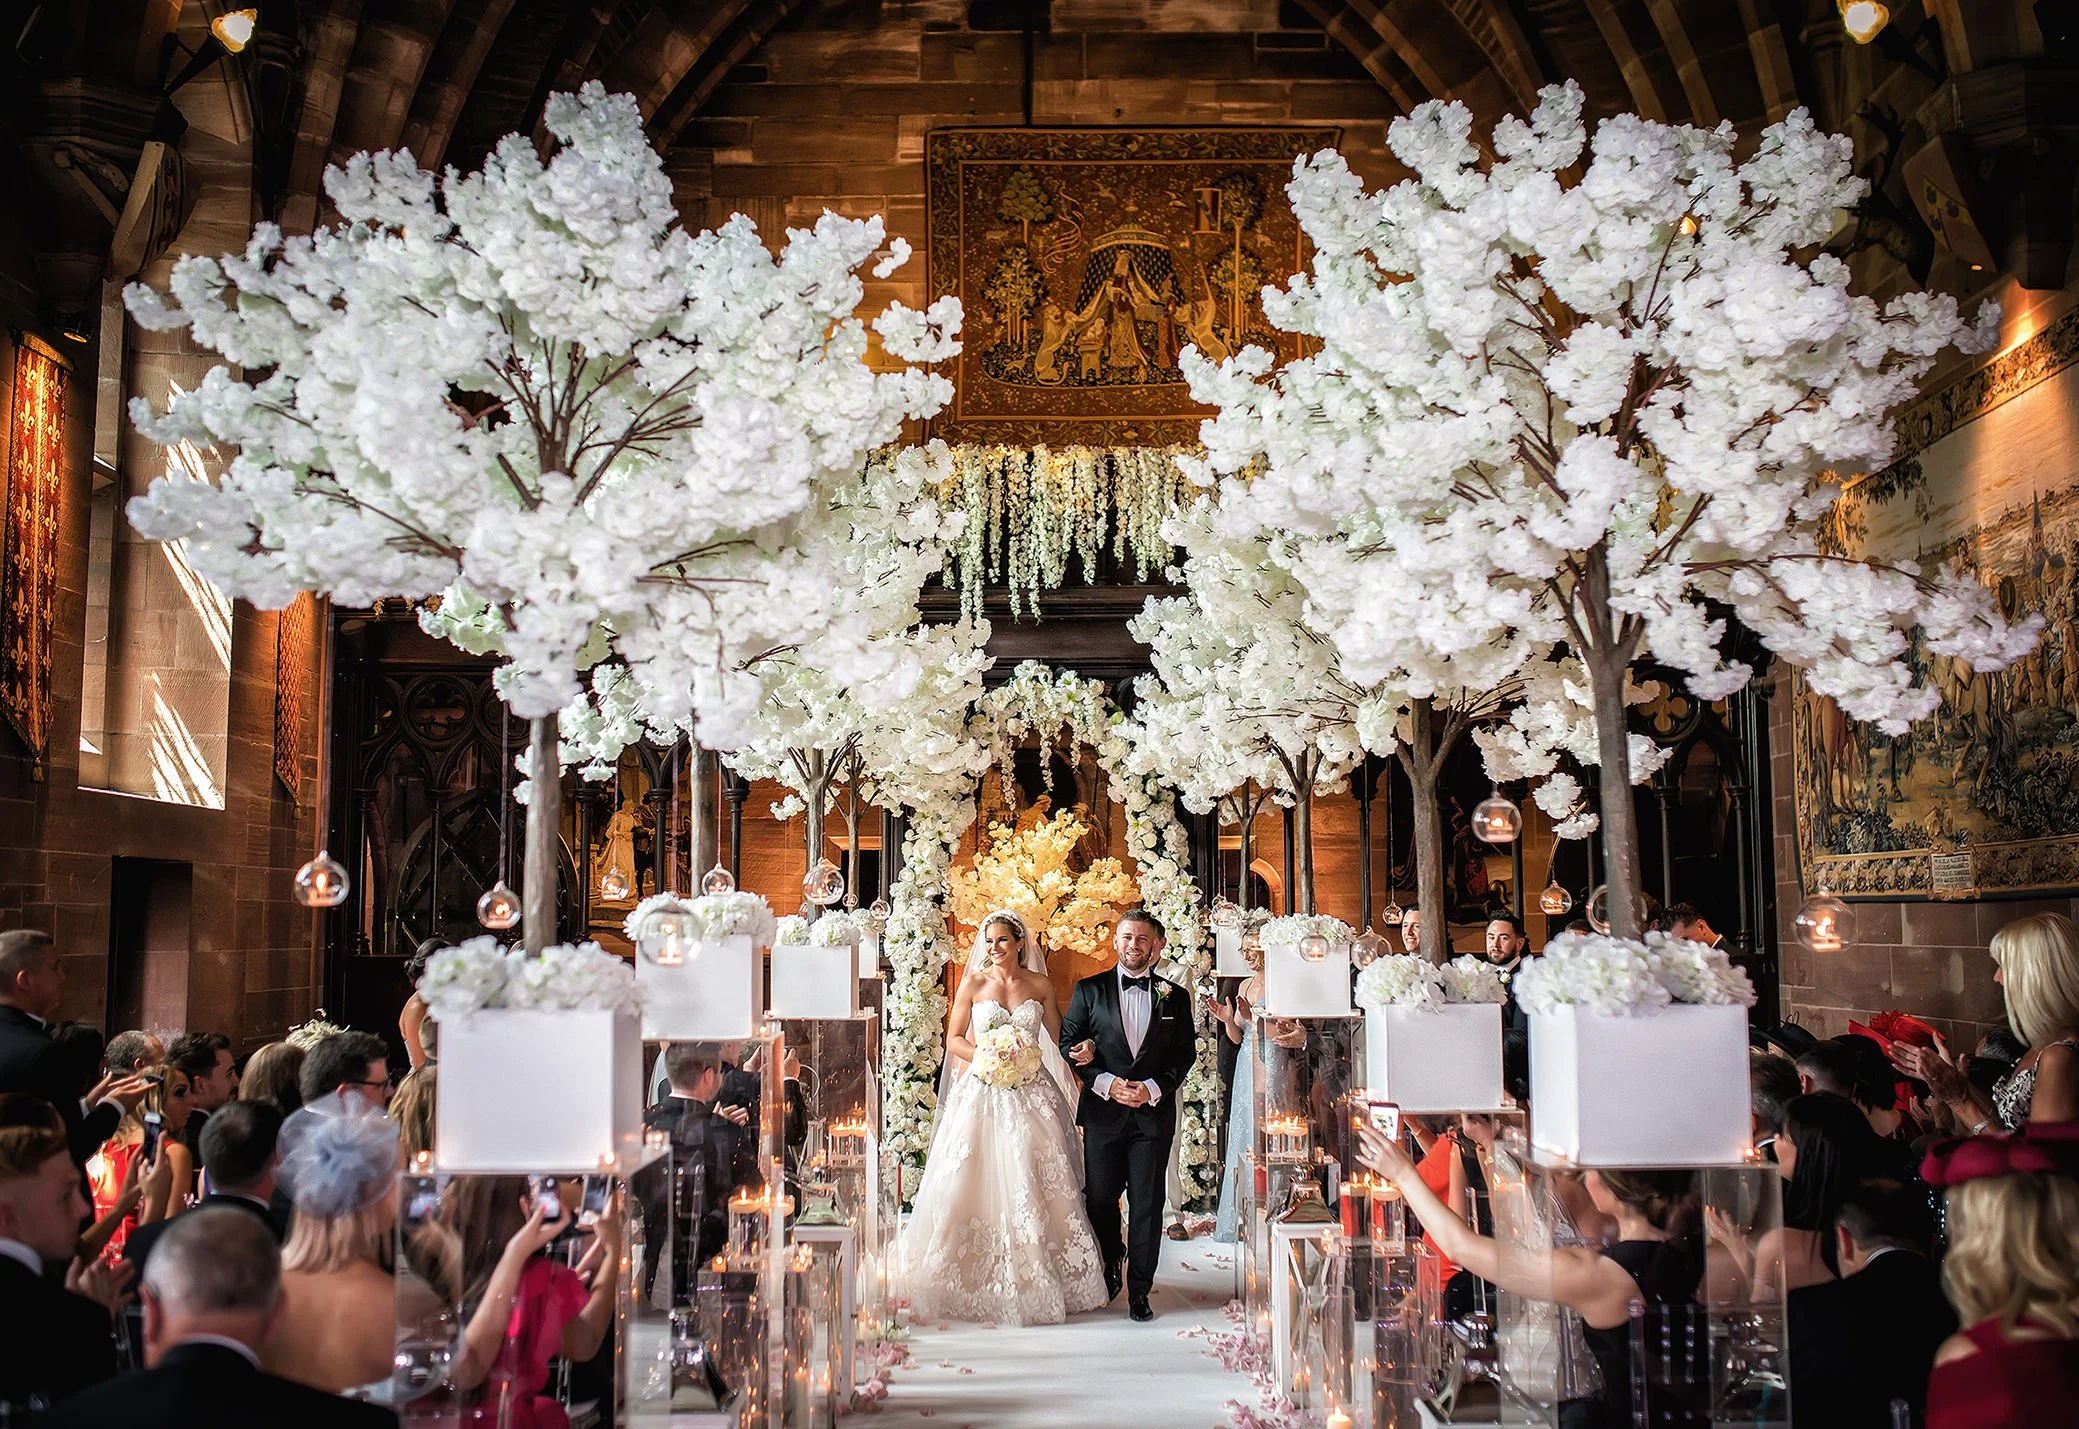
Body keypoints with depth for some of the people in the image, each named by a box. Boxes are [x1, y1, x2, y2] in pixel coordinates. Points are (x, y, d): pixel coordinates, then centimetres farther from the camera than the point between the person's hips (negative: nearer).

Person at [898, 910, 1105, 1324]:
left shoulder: (1040, 985, 6)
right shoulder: (973, 984, 3)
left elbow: (1059, 1038, 11)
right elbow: (954, 1040, 5)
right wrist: (986, 1054, -11)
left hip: (1030, 1097, 1)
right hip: (982, 1095, -1)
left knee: (1031, 1188, 1)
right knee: (977, 1185, -2)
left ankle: (1034, 1284, 11)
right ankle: (974, 1283, 8)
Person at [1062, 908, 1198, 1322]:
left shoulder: (1175, 997, 7)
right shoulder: (1089, 990, 4)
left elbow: (1185, 1054, 6)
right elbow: (1069, 1044, 2)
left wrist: (1152, 1088, -10)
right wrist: (1106, 1083, -11)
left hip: (1154, 1113, 0)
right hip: (1103, 1112, 0)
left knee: (1147, 1203, 2)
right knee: (1099, 1198, 7)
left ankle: (1140, 1289, 12)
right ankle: (1111, 1263, 34)